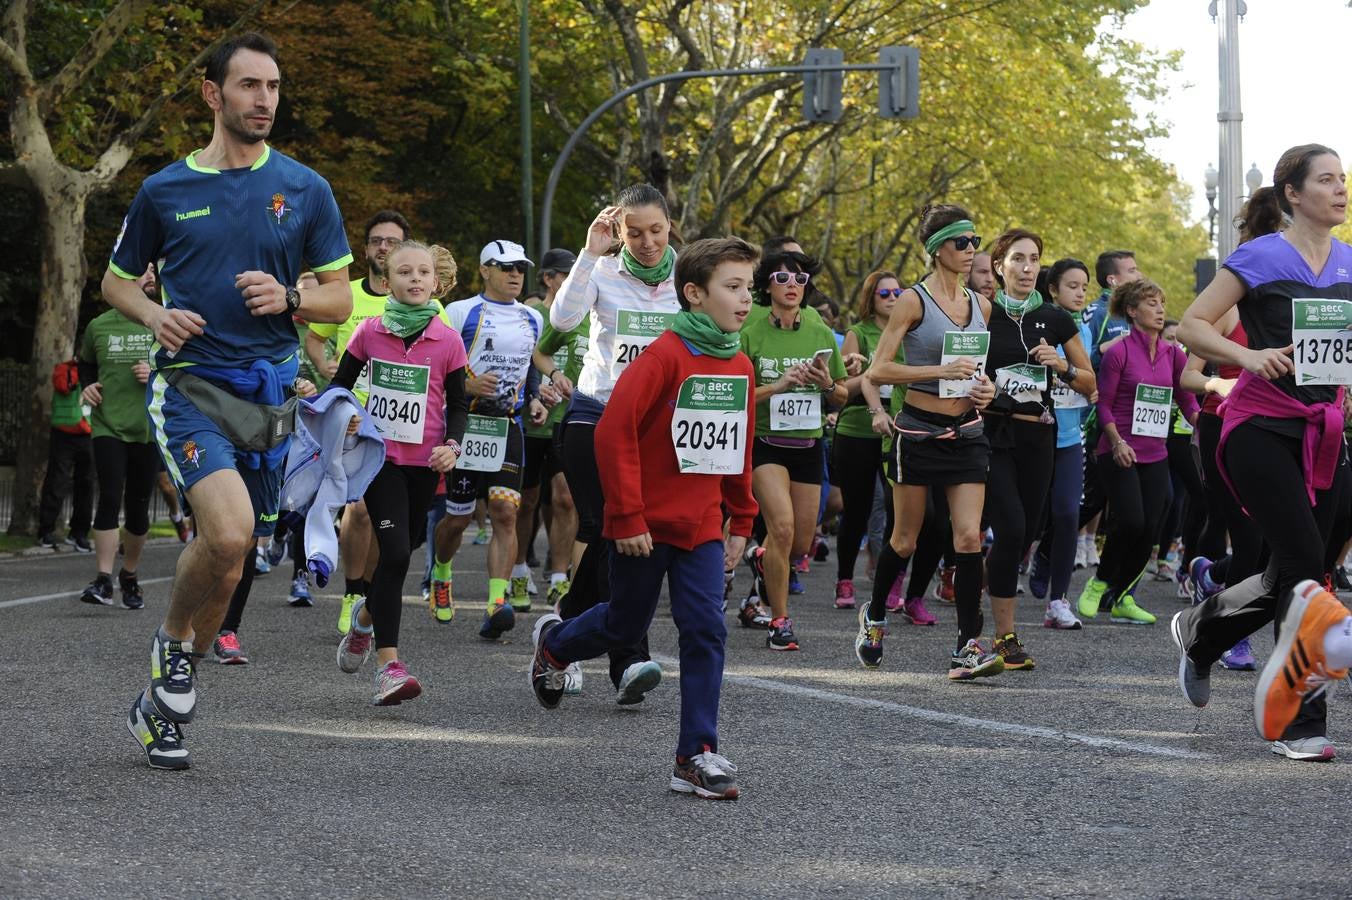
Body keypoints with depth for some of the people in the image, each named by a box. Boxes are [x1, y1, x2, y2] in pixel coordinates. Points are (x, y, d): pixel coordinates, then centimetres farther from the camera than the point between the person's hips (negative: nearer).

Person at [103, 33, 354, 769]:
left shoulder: (305, 189, 6)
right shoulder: (165, 190, 4)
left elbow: (340, 300, 10)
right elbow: (117, 281, 16)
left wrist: (287, 298, -11)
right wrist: (155, 317, -6)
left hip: (267, 390, 3)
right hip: (188, 382, -3)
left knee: (226, 559, 7)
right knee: (229, 529, -25)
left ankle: (163, 701, 24)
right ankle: (175, 640, 3)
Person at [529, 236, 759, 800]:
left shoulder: (738, 366, 5)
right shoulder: (665, 356, -17)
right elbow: (615, 431, -21)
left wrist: (740, 521, 15)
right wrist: (627, 517, -21)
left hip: (702, 526, 5)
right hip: (646, 525, -5)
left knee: (705, 631, -5)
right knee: (626, 624, 11)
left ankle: (697, 755, 0)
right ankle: (553, 643, 43)